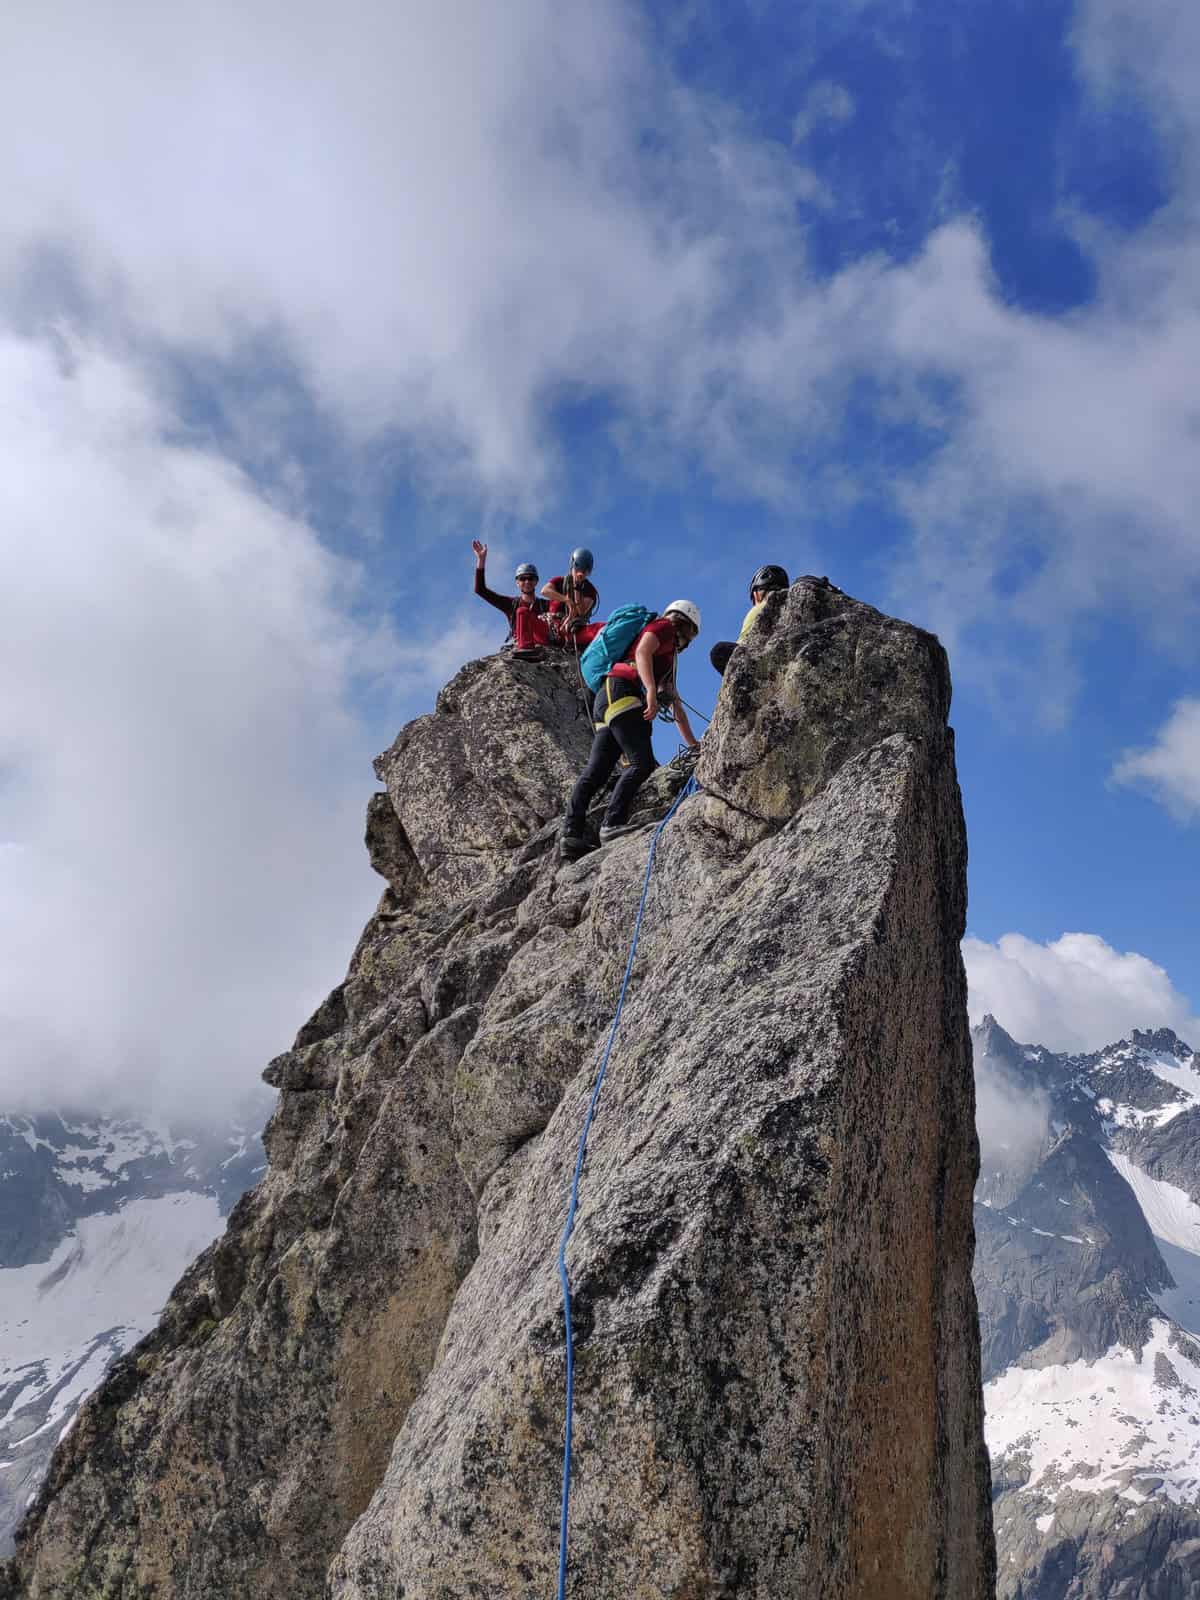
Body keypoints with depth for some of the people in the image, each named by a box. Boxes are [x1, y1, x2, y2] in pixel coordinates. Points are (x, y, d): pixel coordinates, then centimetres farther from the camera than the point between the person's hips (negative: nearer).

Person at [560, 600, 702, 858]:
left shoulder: (668, 657, 37)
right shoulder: (664, 627, 10)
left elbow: (675, 704, 38)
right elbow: (642, 651, -12)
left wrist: (693, 744, 38)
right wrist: (651, 690, -25)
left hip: (606, 702, 10)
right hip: (620, 692, -9)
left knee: (595, 772, -1)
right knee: (642, 763, -18)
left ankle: (572, 834, -8)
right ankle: (613, 823, -27)